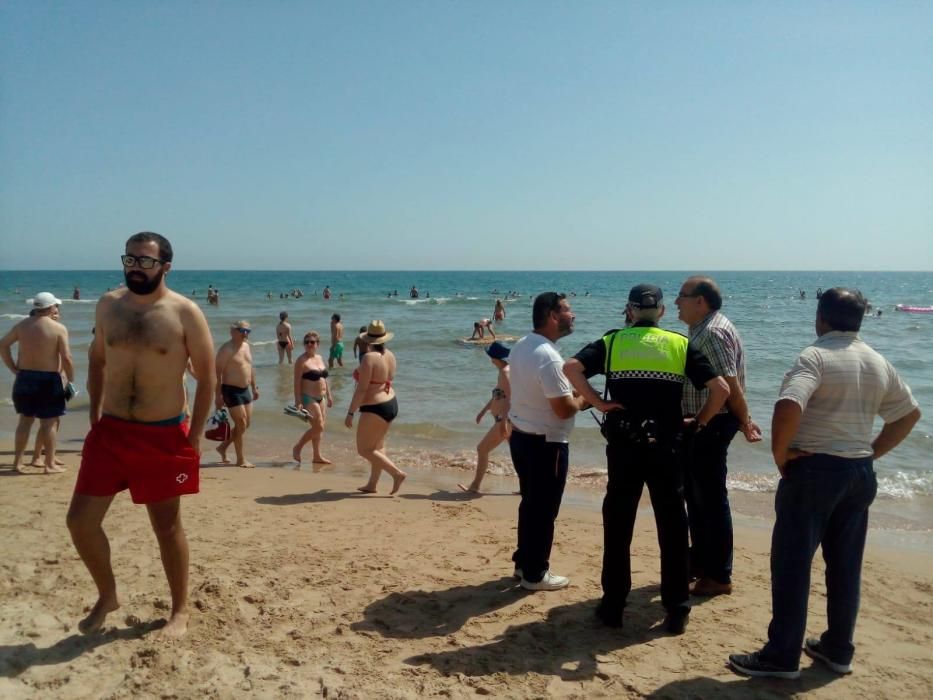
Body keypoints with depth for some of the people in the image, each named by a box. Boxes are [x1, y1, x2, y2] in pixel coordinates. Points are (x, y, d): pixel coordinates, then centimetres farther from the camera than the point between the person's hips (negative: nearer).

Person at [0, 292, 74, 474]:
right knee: (49, 422, 2)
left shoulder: (22, 325, 5)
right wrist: (71, 380, -2)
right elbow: (66, 358, -14)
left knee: (25, 420, 16)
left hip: (24, 378, 5)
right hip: (48, 379, -5)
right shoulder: (59, 328, -11)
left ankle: (17, 461, 20)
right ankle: (50, 464, 6)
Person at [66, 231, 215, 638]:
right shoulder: (108, 305, 3)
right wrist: (94, 413, 11)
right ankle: (107, 596, 27)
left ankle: (180, 611, 25)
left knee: (167, 525, 7)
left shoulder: (185, 313, -10)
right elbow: (97, 360, 17)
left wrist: (194, 435, -9)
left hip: (164, 436, -4)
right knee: (80, 519, 2)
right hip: (110, 431, 4)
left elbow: (207, 377, -7)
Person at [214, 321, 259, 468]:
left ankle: (223, 447, 28)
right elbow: (217, 372, -16)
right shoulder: (226, 349, -14)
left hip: (245, 390, 9)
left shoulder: (246, 346, 11)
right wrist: (218, 395, -20)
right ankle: (241, 459, 6)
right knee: (241, 424, -6)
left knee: (246, 424, 12)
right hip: (231, 390, -8)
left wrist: (254, 387, 18)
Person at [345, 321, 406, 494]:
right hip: (391, 404, 9)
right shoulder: (390, 355, 3)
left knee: (364, 450, 0)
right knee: (378, 446, 18)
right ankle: (372, 484, 25)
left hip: (375, 408, -9)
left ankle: (397, 473, -4)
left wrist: (350, 413, -17)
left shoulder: (369, 357, -20)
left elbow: (361, 389, -22)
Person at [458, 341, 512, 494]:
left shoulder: (505, 372, -17)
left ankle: (475, 486, 8)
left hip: (506, 420, -10)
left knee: (482, 449, 0)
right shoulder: (505, 371, 14)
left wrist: (504, 421, -28)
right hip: (508, 420, 10)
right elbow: (497, 395, 24)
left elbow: (510, 398, -26)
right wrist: (483, 411, 30)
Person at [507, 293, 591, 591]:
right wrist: (583, 399, -4)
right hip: (546, 442, -9)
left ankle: (523, 562, 32)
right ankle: (535, 574, 16)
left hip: (520, 435, 9)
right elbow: (564, 409, -25)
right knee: (544, 510, 5)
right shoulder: (549, 357, -25)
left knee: (530, 503, 21)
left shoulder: (520, 346, 5)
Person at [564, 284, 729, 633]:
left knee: (617, 526, 10)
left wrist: (598, 402, -6)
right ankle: (676, 610, 16)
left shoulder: (612, 341, 4)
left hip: (623, 445, 0)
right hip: (665, 447, 0)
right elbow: (720, 388, -4)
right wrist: (701, 422, 8)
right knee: (672, 527, 10)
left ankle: (613, 606, 17)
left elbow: (571, 367, -12)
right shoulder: (680, 344, 4)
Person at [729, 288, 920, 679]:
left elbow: (788, 407, -29)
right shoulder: (879, 363, 10)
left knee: (792, 562, 0)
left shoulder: (816, 356, -14)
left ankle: (782, 656, 5)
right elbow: (909, 414, 19)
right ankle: (838, 649, 26)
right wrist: (872, 452, 15)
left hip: (814, 470, -7)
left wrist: (780, 453, -15)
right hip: (861, 473, 7)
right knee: (845, 565, 15)